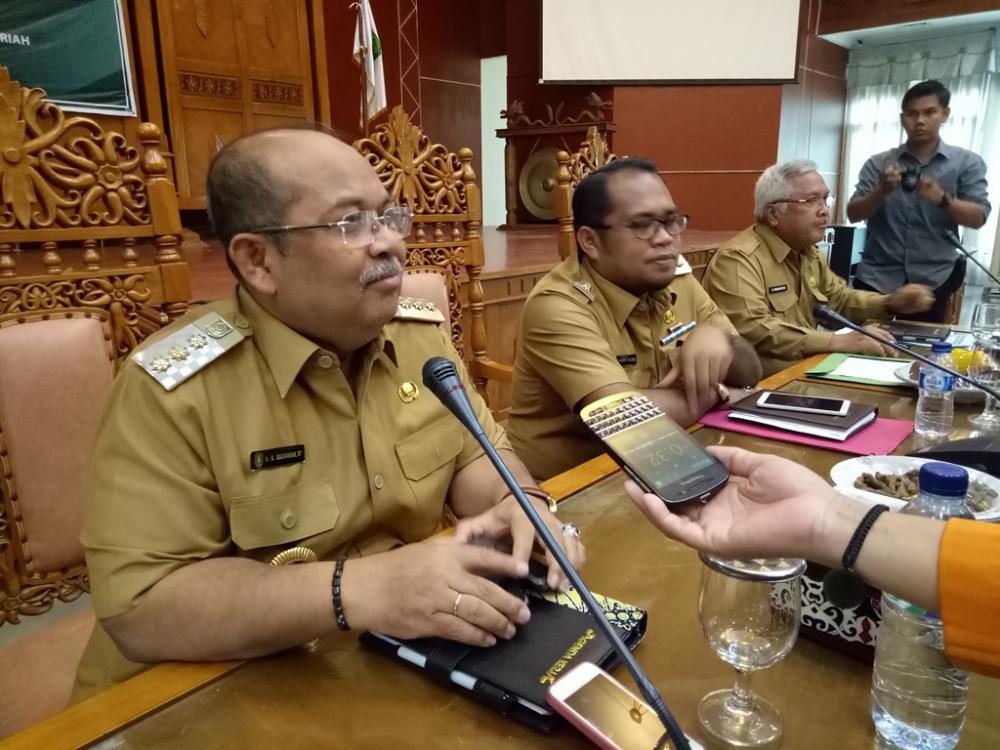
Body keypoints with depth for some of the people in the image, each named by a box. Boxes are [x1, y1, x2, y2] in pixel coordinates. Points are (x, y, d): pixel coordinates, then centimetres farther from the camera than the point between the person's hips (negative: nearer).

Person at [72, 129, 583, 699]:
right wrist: (357, 591, -32)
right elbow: (137, 605, -22)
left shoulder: (424, 334, -2)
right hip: (232, 695, -4)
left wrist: (519, 501, -17)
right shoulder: (174, 386, -19)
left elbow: (476, 453, 5)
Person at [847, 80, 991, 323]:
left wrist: (943, 199, -24)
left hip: (932, 281, 0)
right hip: (877, 277, 1)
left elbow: (978, 218, -5)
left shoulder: (967, 163, 5)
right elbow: (854, 214, 0)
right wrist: (882, 191, -20)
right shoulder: (878, 163, 7)